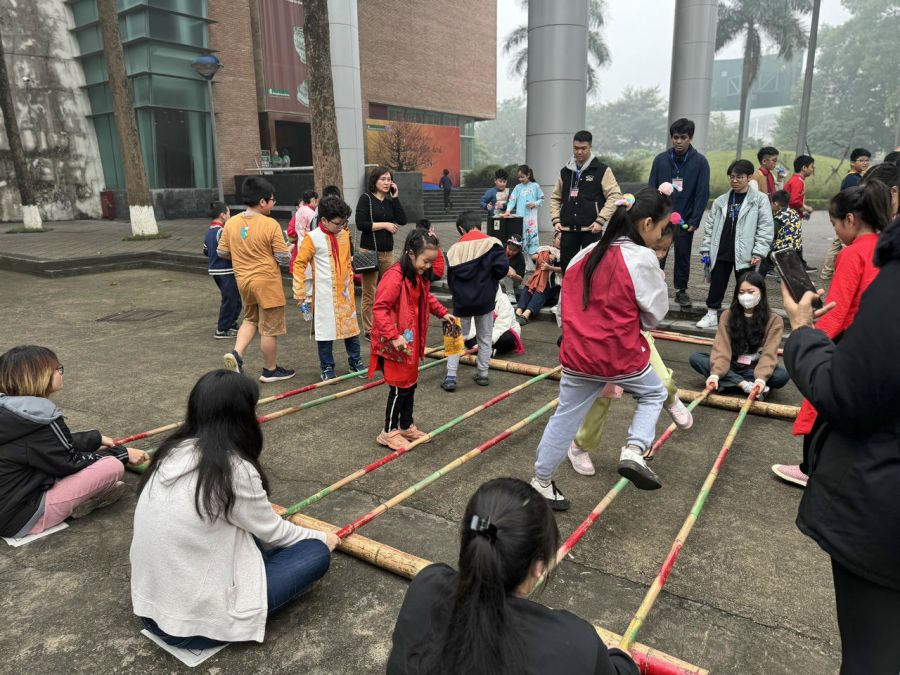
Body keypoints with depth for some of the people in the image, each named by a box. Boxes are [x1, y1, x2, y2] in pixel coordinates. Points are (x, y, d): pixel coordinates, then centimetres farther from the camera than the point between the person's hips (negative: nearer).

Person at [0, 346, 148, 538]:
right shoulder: (39, 416, -22)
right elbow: (70, 461, -13)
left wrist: (96, 439, 24)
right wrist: (122, 453, -2)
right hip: (23, 517, -10)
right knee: (113, 466, -17)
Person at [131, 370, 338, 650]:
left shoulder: (172, 452, -1)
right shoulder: (234, 469, -21)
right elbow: (273, 532, -5)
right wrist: (322, 537, 15)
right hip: (192, 621, -7)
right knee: (317, 553, -1)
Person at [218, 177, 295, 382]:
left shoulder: (231, 222, -1)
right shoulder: (270, 225, -17)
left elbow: (222, 252, 7)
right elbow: (284, 258, -14)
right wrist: (288, 251, 7)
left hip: (243, 280, 6)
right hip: (267, 282, -6)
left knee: (250, 319, 26)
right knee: (269, 328, 7)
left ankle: (236, 353, 6)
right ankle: (270, 370, 20)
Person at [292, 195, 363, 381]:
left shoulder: (344, 235, 6)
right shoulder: (312, 238, -10)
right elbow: (299, 264, -6)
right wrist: (300, 293, -7)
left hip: (344, 292, 5)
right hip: (324, 294, -5)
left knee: (351, 327, 11)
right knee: (325, 330, 4)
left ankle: (355, 362, 26)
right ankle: (327, 367, 18)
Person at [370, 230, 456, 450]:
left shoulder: (419, 277, 6)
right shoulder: (394, 277, -23)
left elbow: (426, 298, 25)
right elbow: (379, 308, -26)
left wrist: (442, 312, 15)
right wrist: (394, 335, -31)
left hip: (411, 343, 9)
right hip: (395, 344, -9)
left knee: (410, 384, 18)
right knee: (399, 387, 0)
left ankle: (406, 426, 33)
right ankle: (389, 432, 17)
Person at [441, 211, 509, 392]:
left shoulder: (455, 249, -2)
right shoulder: (491, 243, -9)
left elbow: (450, 278, 2)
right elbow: (502, 267, -18)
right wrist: (490, 279, 0)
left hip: (462, 302, 1)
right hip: (485, 301, -1)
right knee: (484, 339, 15)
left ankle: (450, 377, 4)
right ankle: (482, 375, 20)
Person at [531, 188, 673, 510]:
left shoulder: (586, 254, 5)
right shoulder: (642, 259, -13)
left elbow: (566, 303, 12)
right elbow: (655, 314, -3)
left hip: (577, 356, 5)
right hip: (622, 356, -4)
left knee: (565, 416, 15)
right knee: (654, 394, 24)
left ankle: (541, 482, 25)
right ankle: (634, 451, 3)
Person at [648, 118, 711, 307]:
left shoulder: (700, 162, -2)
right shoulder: (661, 159, 2)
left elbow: (702, 194, -4)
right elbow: (651, 189, 3)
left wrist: (694, 220, -11)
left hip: (685, 220, -1)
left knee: (683, 256, 9)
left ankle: (681, 290, 21)